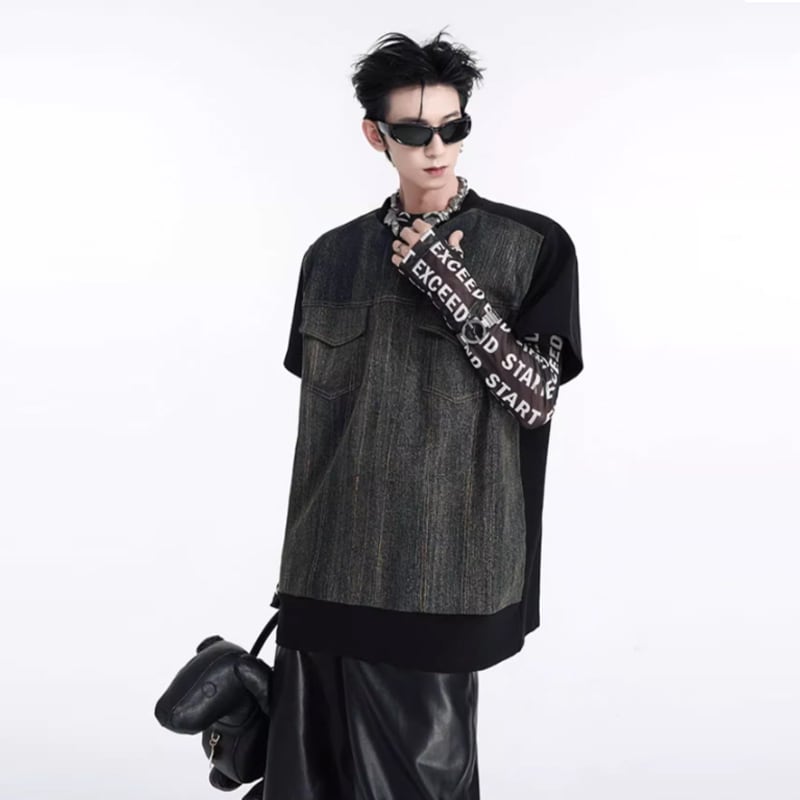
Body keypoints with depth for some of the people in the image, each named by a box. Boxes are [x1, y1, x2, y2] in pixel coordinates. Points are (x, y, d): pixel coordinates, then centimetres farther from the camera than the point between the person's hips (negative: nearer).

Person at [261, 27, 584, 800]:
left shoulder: (532, 246, -2)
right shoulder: (332, 256, 9)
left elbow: (537, 397, -7)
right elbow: (315, 416, 14)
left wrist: (445, 279, -16)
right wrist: (299, 571, 16)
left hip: (439, 572, -3)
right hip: (329, 571, 4)